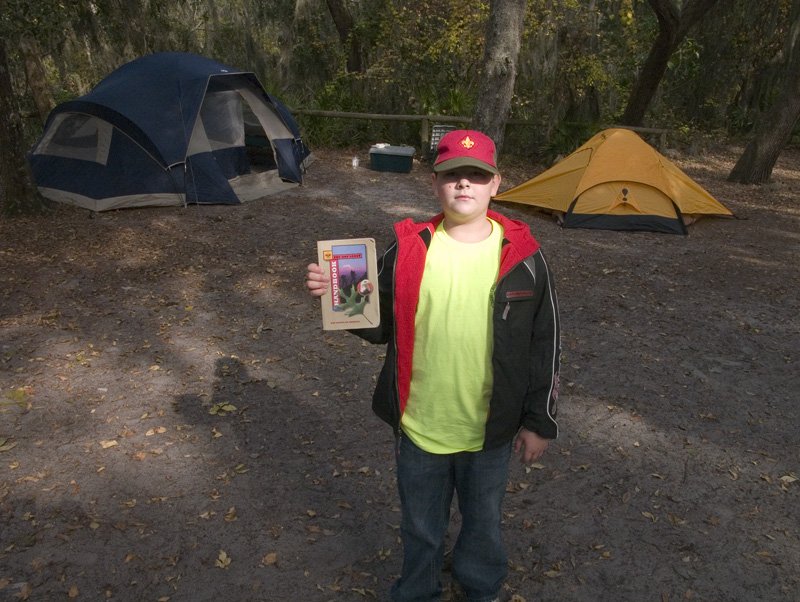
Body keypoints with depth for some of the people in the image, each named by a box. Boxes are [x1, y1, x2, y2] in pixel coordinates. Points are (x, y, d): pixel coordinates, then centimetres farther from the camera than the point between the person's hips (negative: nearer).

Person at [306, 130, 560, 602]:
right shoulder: (408, 250, -8)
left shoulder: (522, 256, -10)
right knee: (421, 527, 23)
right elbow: (381, 327, 1)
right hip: (419, 427, 1)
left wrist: (540, 421, -1)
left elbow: (546, 342, -3)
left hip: (491, 433, 0)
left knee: (484, 523, 25)